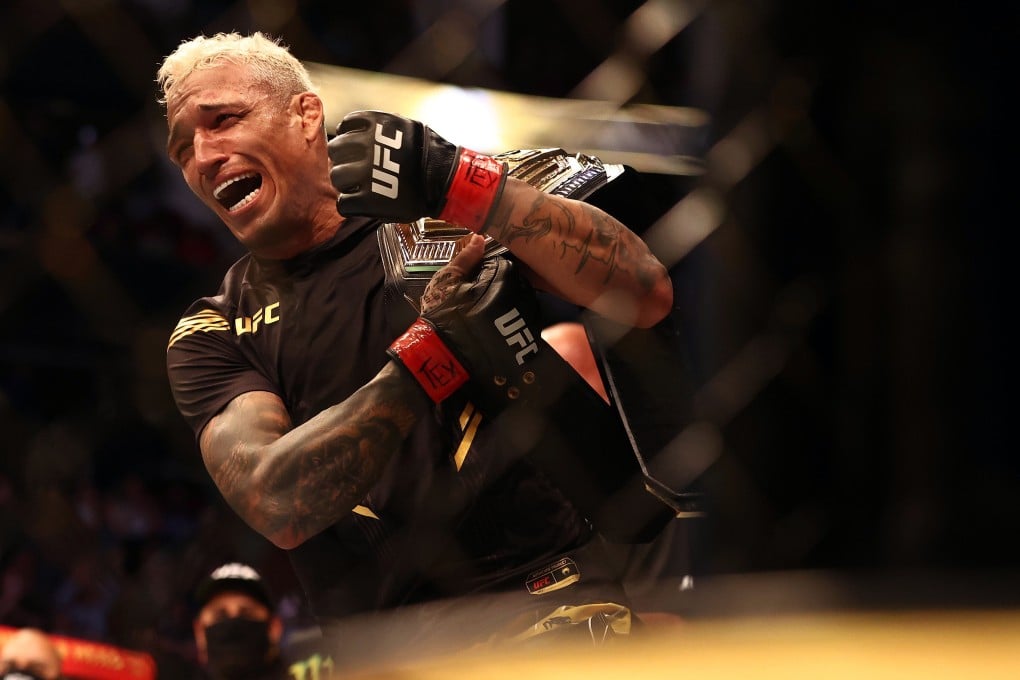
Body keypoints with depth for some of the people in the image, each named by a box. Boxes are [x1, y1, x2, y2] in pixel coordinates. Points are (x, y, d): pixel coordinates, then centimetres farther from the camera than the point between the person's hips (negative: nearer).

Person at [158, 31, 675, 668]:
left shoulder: (450, 213, 9)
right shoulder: (211, 336, 13)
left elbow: (647, 296, -6)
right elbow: (277, 505, -7)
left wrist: (456, 182, -14)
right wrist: (426, 352, -15)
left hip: (546, 606, -4)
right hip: (386, 652, 4)